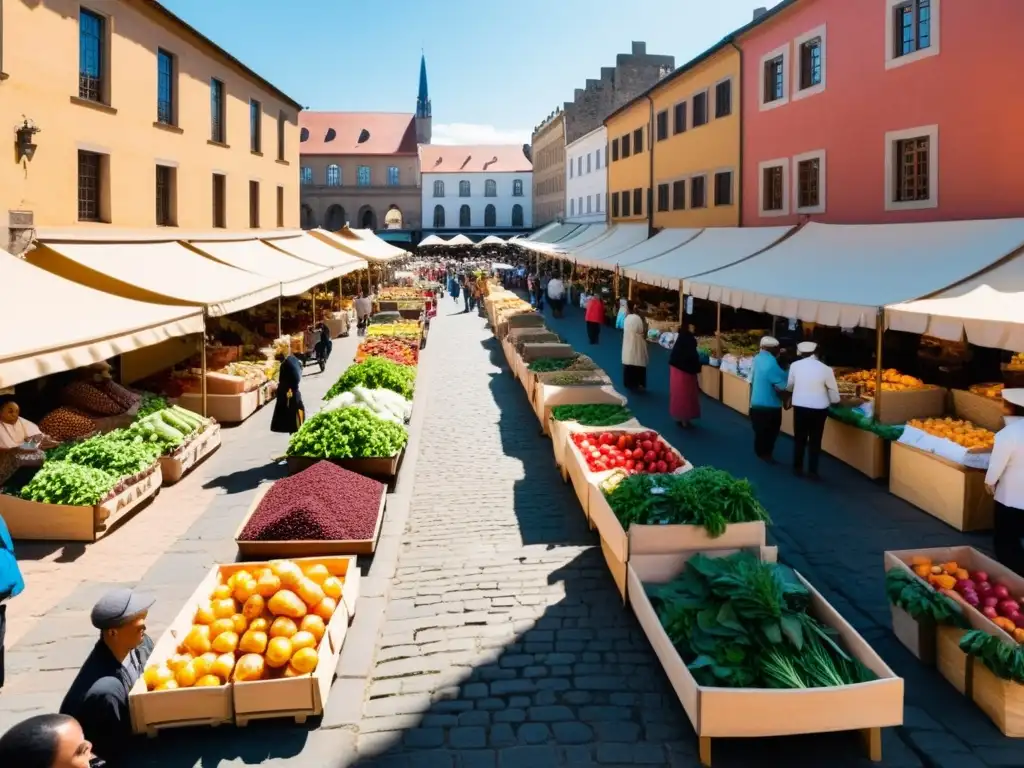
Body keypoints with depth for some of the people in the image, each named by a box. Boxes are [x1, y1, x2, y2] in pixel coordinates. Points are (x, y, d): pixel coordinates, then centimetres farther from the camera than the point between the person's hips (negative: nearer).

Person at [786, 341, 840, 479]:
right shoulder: (825, 369, -9)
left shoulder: (795, 365, -4)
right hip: (819, 409, -1)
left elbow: (789, 386, 12)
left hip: (800, 406, 1)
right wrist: (834, 401, 21)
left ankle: (797, 468, 23)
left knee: (799, 438, 15)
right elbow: (834, 391, -1)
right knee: (815, 440, 10)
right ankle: (812, 471, 13)